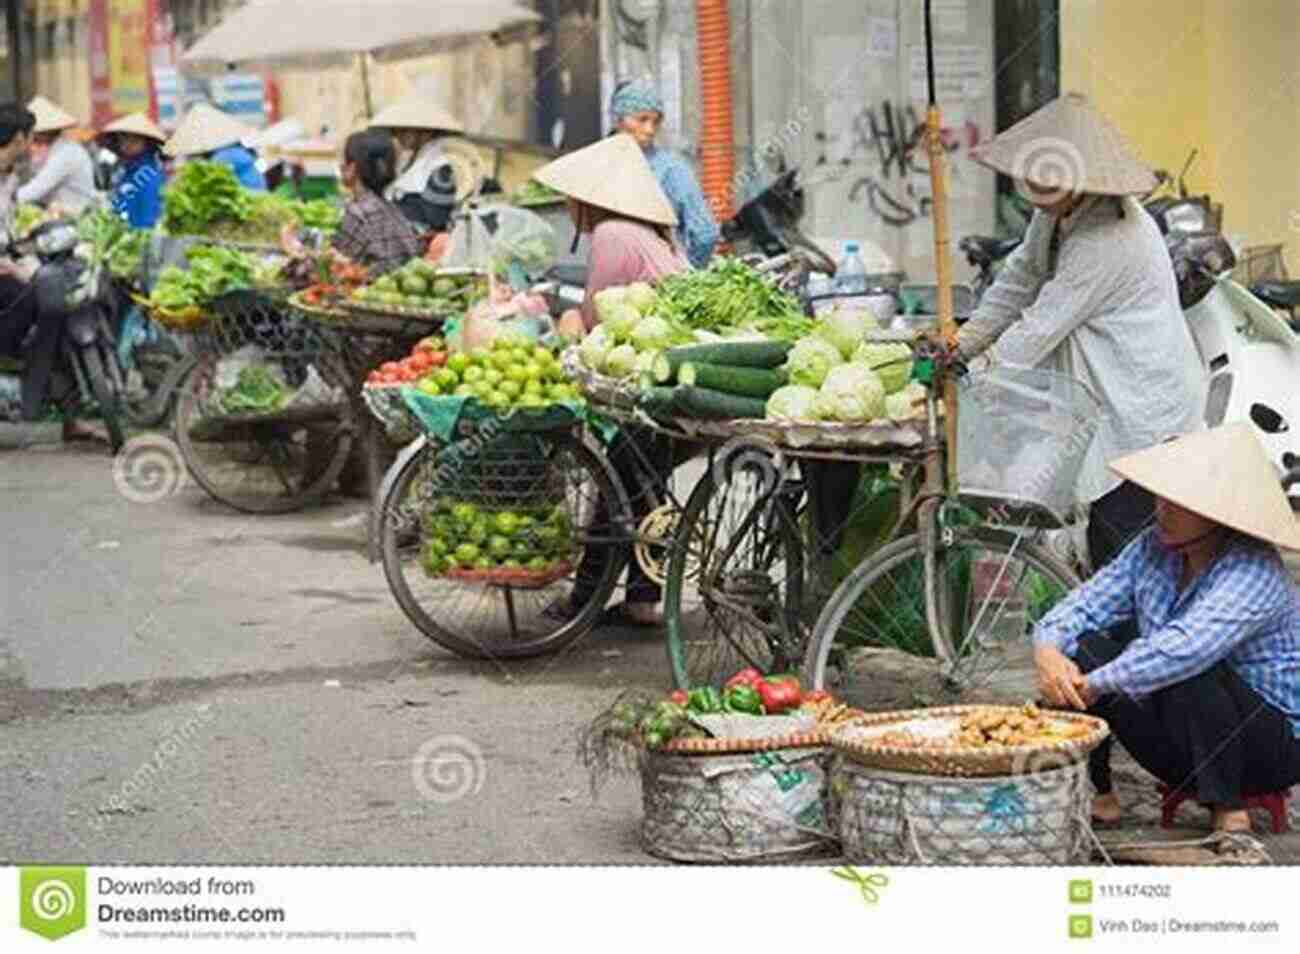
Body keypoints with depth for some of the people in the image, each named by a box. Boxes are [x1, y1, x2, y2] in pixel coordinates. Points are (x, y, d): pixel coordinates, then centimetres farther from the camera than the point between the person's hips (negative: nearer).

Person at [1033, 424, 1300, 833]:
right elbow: (1084, 606, -1)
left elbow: (1184, 647, -38)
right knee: (1081, 648, -11)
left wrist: (1096, 685, -32)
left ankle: (1229, 814, -19)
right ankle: (1096, 796, -1)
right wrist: (1048, 652, -23)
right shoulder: (1153, 549, -1)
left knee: (1189, 669, -35)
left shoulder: (1253, 570, -24)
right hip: (1180, 745, 7)